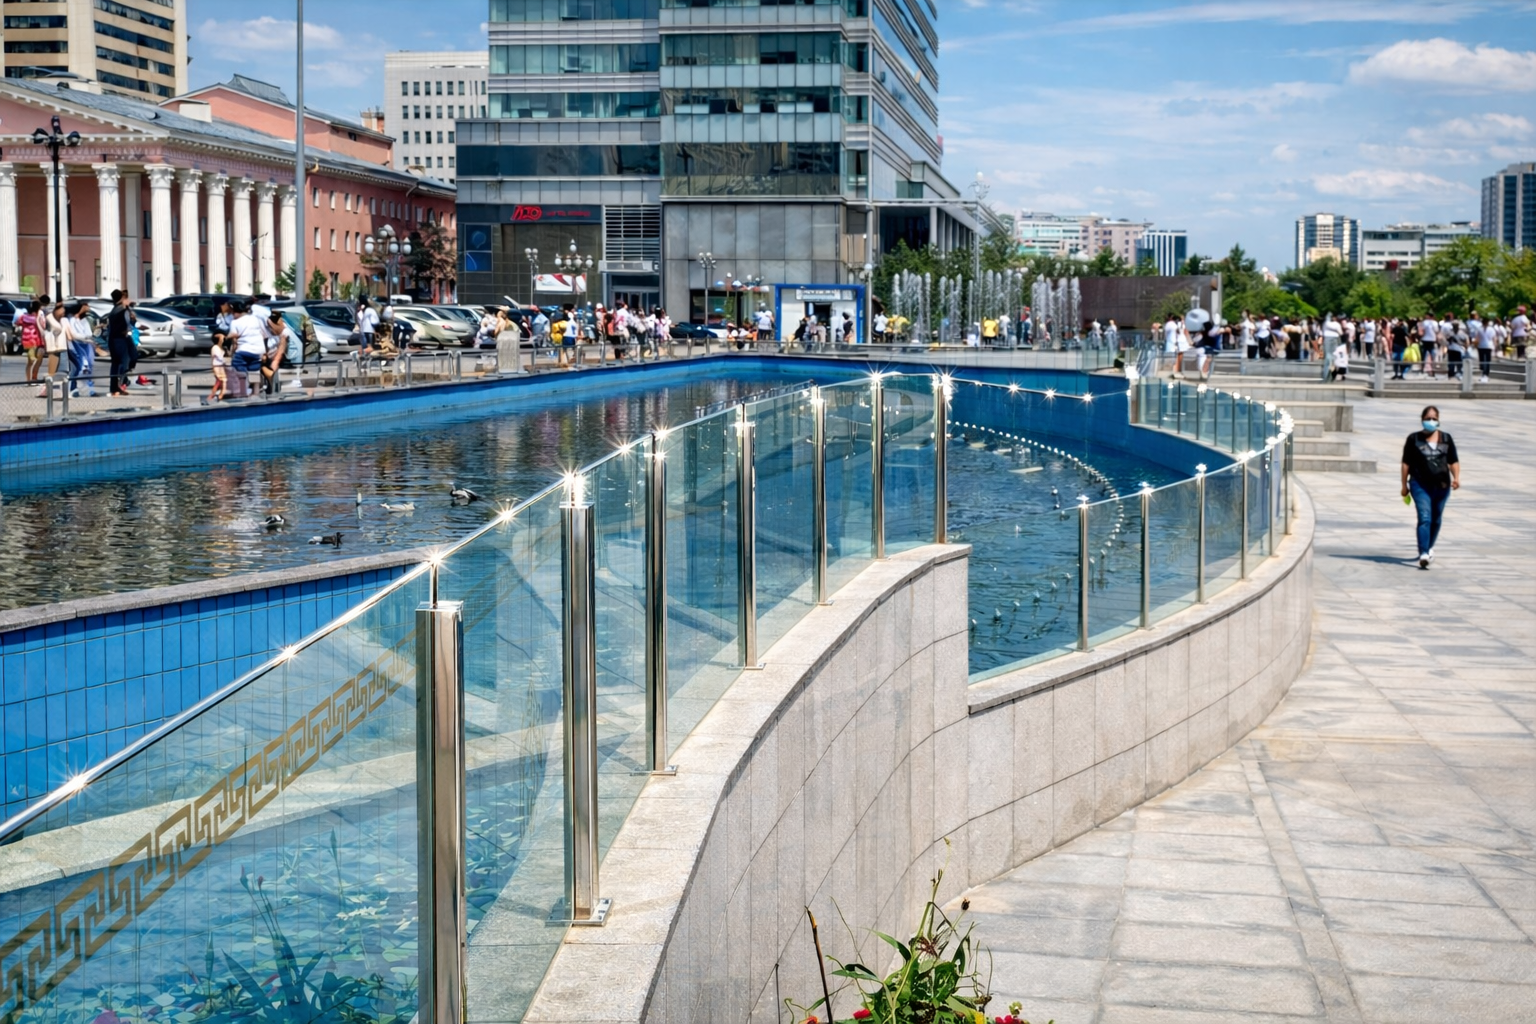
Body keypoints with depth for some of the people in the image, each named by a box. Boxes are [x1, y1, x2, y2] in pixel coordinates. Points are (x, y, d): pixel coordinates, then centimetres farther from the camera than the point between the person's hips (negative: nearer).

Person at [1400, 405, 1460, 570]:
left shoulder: (1446, 438, 8)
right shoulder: (1414, 439, 0)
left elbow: (1453, 461, 9)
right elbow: (1406, 463, 3)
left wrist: (1456, 477, -8)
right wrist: (1404, 485, 1)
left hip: (1441, 485, 4)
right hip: (1420, 485, -3)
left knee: (1436, 520, 15)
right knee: (1424, 518, -16)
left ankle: (1429, 547, 37)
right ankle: (1423, 554, -24)